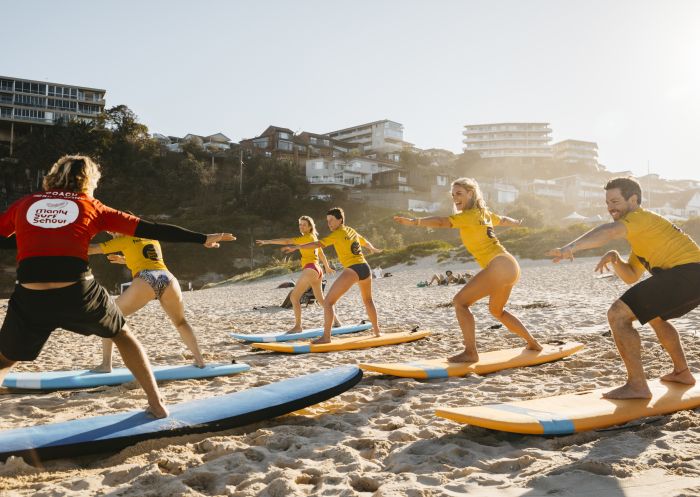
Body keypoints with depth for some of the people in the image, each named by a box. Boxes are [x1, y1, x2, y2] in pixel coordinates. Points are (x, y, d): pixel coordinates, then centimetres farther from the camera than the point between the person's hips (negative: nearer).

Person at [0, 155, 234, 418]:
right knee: (122, 335, 25)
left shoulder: (24, 204, 16)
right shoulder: (91, 206, 12)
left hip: (29, 299, 1)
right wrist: (202, 239, 12)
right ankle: (157, 403, 25)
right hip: (78, 294, -1)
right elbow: (150, 229, 9)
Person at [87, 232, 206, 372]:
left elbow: (91, 249, 20)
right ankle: (200, 360, 19)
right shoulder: (153, 239, 34)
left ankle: (106, 364, 8)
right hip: (168, 279, 5)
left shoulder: (125, 239, 19)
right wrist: (123, 260, 50)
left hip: (146, 282, -4)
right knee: (181, 322, 28)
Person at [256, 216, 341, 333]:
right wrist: (327, 268, 46)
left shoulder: (307, 237, -7)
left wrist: (268, 241, -19)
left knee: (294, 296, -12)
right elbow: (322, 255, 32)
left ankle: (298, 326, -14)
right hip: (318, 271, 10)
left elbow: (287, 241, -17)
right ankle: (336, 321, 32)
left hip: (310, 269, -10)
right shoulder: (314, 238, 19)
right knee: (320, 299, 23)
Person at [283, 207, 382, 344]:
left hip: (352, 270, -8)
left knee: (328, 302, -5)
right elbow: (366, 242, 38)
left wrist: (296, 247, -23)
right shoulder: (351, 231, 19)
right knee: (368, 300, 31)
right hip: (365, 268, 8)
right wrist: (373, 249, 61)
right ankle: (377, 331, 40)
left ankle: (326, 337, -12)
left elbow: (319, 244, -18)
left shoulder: (337, 234, -4)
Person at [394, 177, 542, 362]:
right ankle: (533, 343, 39)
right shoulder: (484, 213, 17)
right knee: (497, 311, 29)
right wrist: (516, 223, 60)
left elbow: (442, 222, -25)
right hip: (510, 266, 10)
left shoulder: (470, 214, -9)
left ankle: (470, 352, -14)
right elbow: (503, 220, 38)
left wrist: (414, 221, -36)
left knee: (460, 301, -12)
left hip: (499, 267, -10)